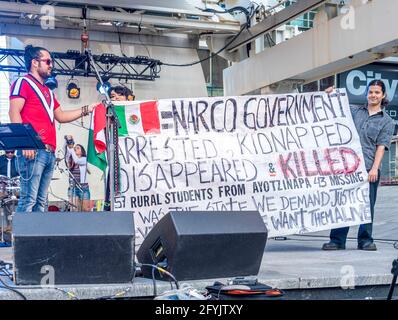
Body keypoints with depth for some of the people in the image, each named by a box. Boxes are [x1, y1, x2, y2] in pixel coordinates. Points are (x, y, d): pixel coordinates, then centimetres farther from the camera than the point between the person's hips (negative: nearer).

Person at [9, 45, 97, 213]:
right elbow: (14, 113, -9)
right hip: (32, 150, -9)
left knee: (41, 201, 5)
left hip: (49, 153, 9)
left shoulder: (47, 91, 27)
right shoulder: (23, 82, 3)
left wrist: (87, 109, 28)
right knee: (28, 199, -14)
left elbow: (61, 116, 32)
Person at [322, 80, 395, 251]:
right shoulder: (355, 112, 16)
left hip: (368, 168, -2)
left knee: (367, 205, 1)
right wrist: (329, 97, 11)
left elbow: (381, 147, 0)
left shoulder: (387, 121, 10)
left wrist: (374, 168, -10)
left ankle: (365, 240, 12)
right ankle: (337, 240, 3)